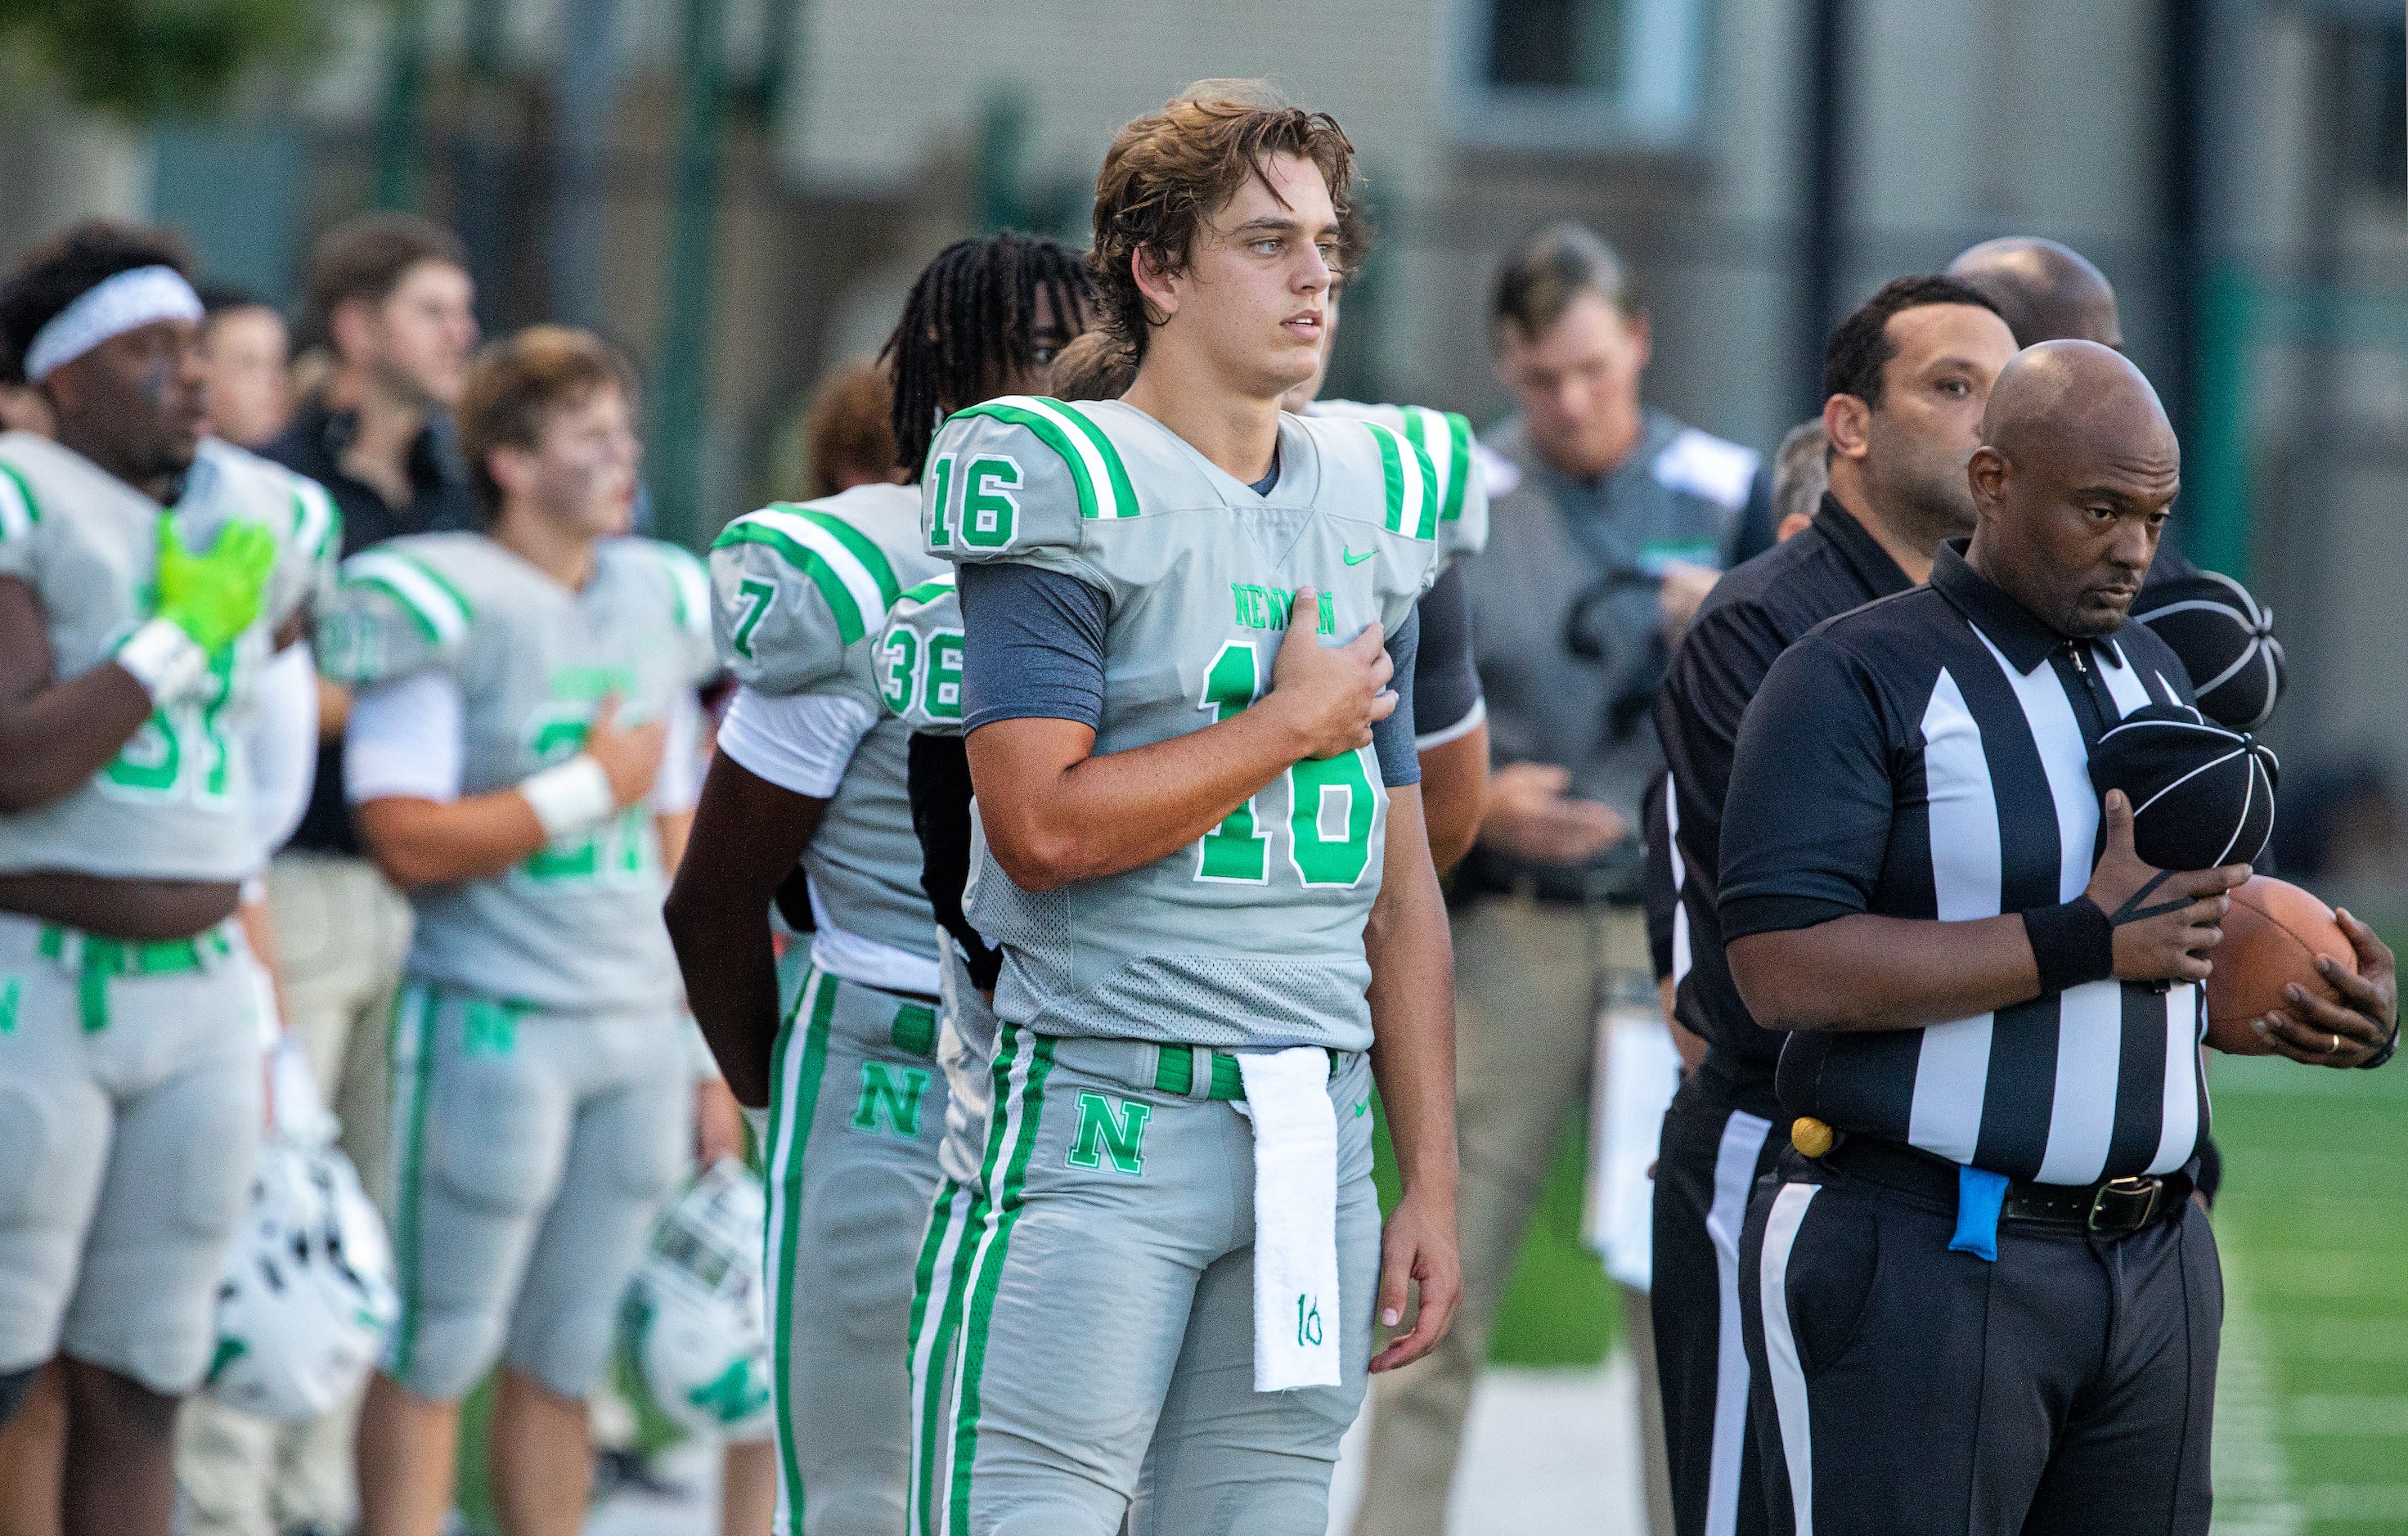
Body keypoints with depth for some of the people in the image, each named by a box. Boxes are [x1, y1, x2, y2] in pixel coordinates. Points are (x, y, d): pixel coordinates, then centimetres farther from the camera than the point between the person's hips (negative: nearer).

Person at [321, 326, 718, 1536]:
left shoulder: (658, 606, 13)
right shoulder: (445, 607, -9)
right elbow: (409, 842, -16)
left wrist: (711, 1054, 17)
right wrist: (592, 790, -10)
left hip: (638, 1028, 6)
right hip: (491, 1023, -6)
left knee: (564, 1357, 10)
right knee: (436, 1355, -1)